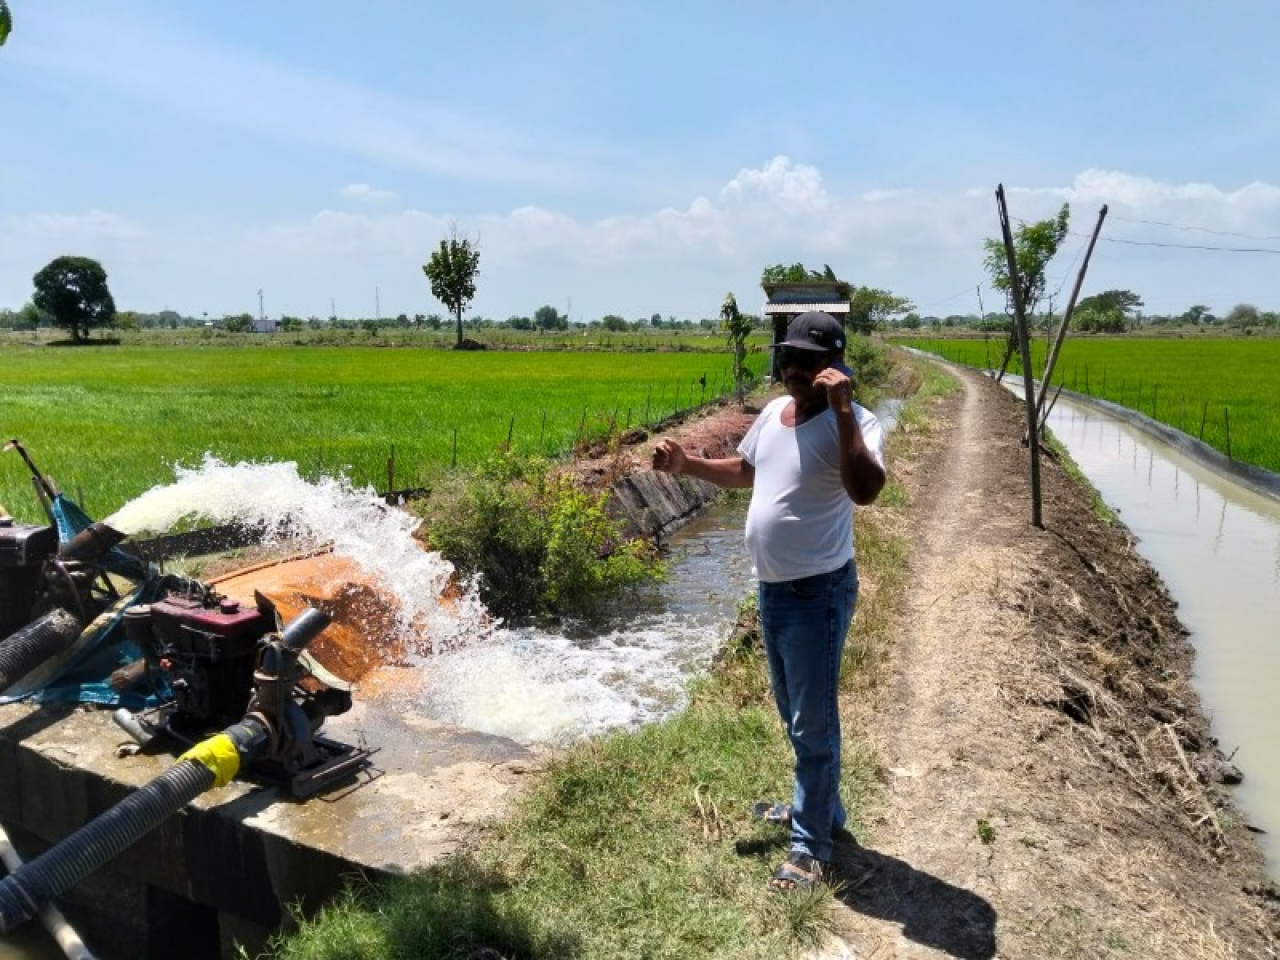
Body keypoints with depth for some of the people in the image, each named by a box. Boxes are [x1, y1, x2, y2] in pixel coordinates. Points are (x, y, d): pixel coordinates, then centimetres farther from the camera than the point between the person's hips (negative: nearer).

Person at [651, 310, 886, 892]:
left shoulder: (852, 422, -19)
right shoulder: (773, 413, 6)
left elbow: (866, 490, -38)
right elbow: (745, 472, 23)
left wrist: (842, 409, -39)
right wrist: (685, 464, 10)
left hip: (818, 593, -9)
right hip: (771, 588, 9)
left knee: (813, 722, 3)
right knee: (793, 714, 23)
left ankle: (811, 844, 19)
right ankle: (819, 807, 43)